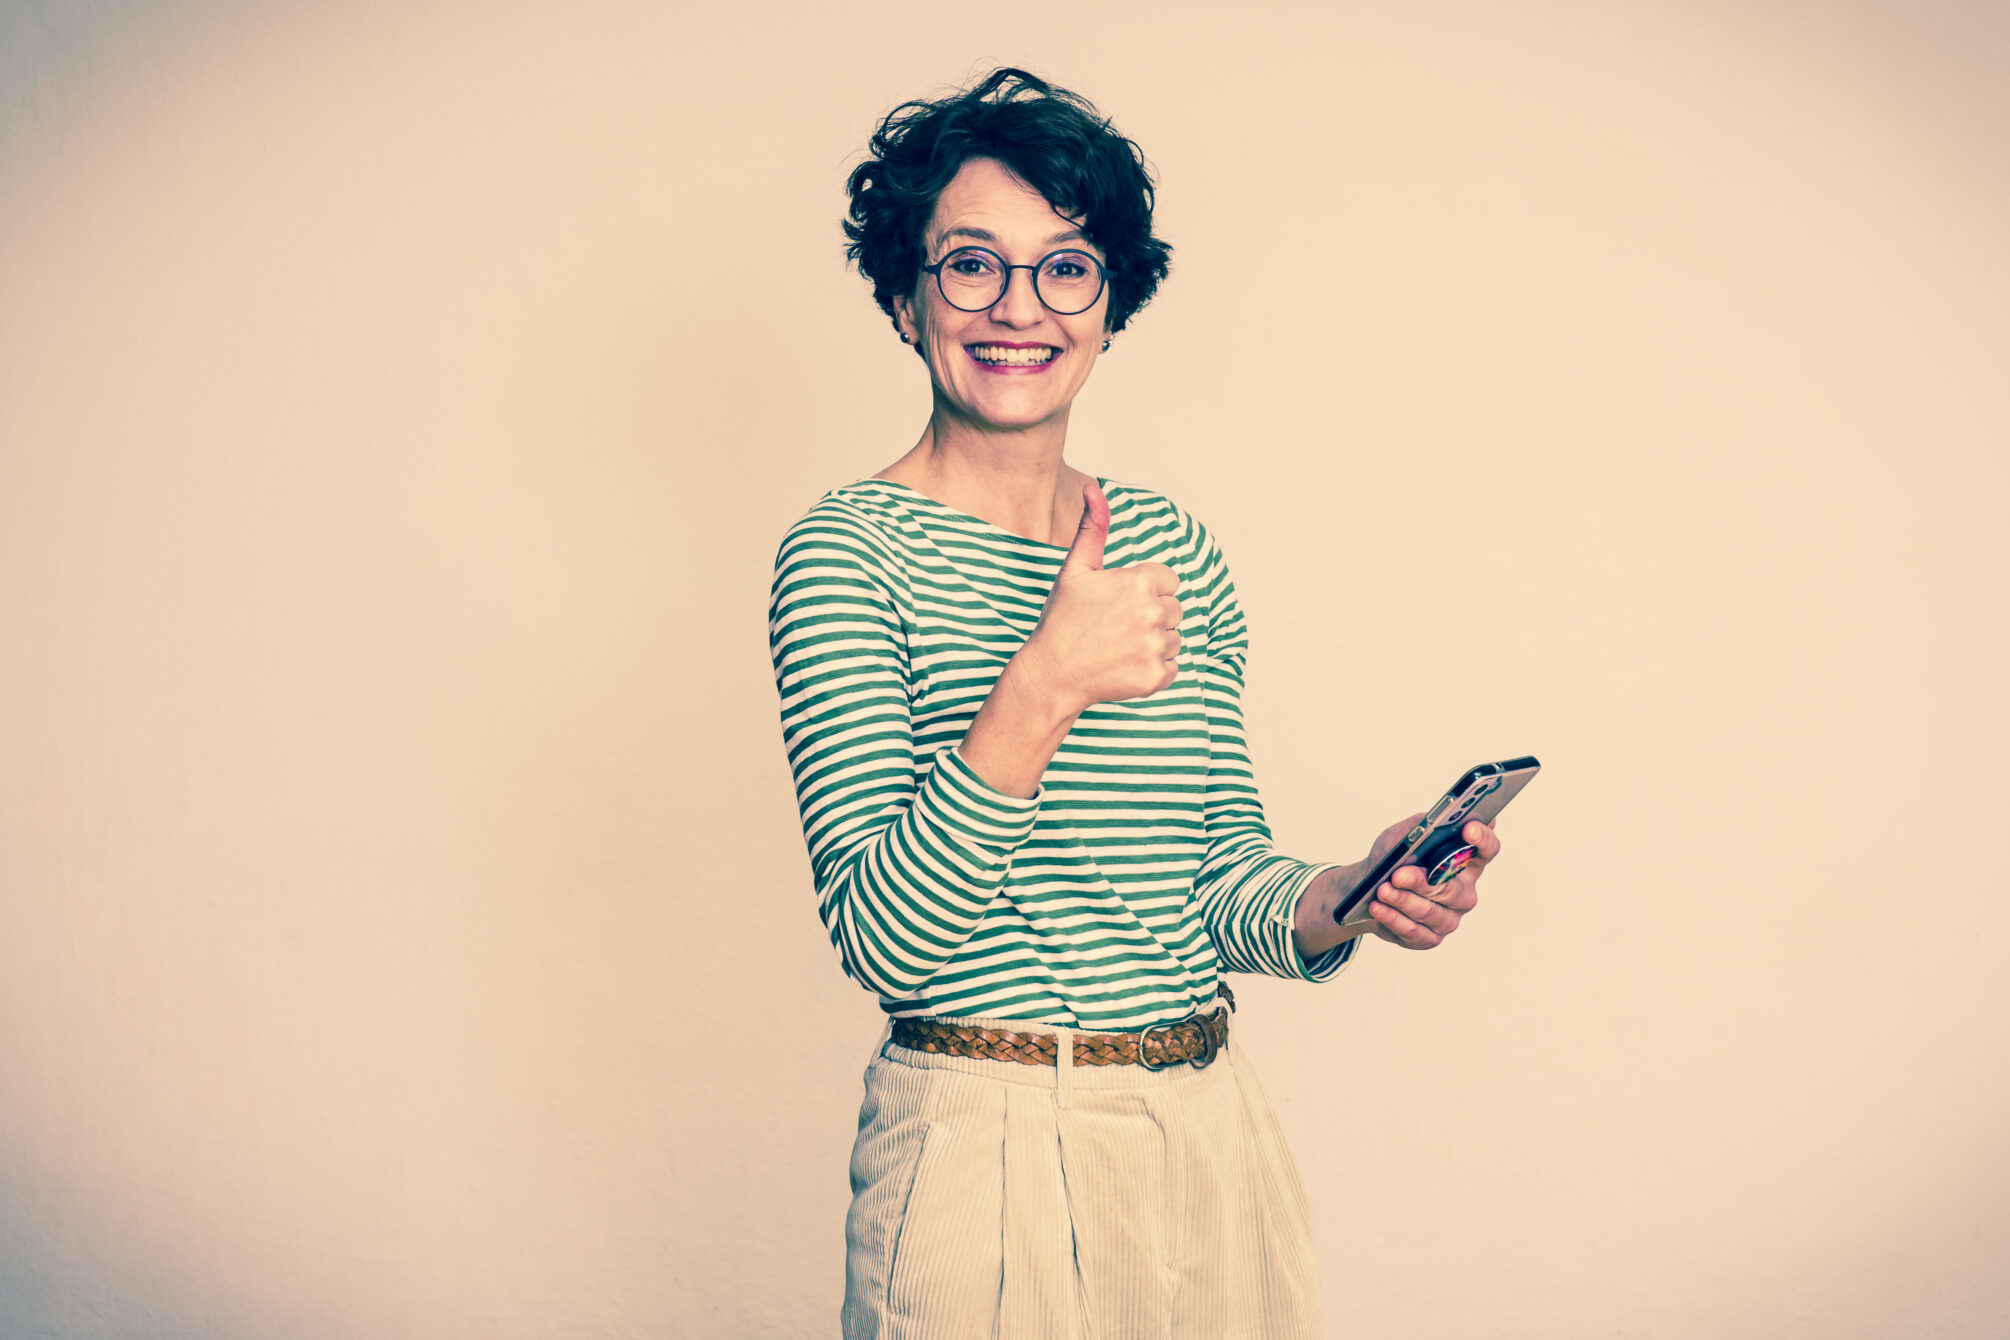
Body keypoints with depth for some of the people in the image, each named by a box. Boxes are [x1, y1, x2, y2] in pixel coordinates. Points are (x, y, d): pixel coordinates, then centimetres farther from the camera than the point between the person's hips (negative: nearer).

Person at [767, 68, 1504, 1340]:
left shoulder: (1177, 549, 6)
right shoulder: (847, 552, -10)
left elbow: (1221, 868, 9)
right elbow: (882, 937, -17)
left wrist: (1342, 899, -11)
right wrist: (1043, 687, -28)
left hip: (1214, 1138, 5)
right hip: (986, 1152, -5)